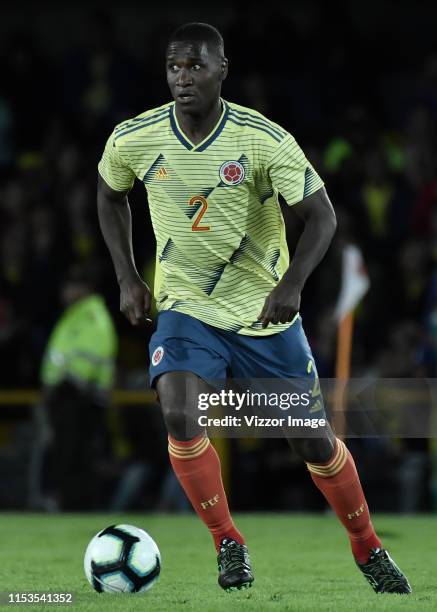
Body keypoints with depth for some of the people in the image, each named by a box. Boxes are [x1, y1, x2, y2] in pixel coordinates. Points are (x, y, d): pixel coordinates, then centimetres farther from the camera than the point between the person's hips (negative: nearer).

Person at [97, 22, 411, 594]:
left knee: (312, 439, 4)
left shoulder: (265, 139, -18)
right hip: (186, 308, 1)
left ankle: (368, 547, 28)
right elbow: (111, 197, 11)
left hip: (266, 314, -1)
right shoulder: (134, 140, -11)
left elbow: (321, 214, -13)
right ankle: (229, 544, -5)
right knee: (180, 418, -24)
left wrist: (292, 283, -28)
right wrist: (127, 278, 4)